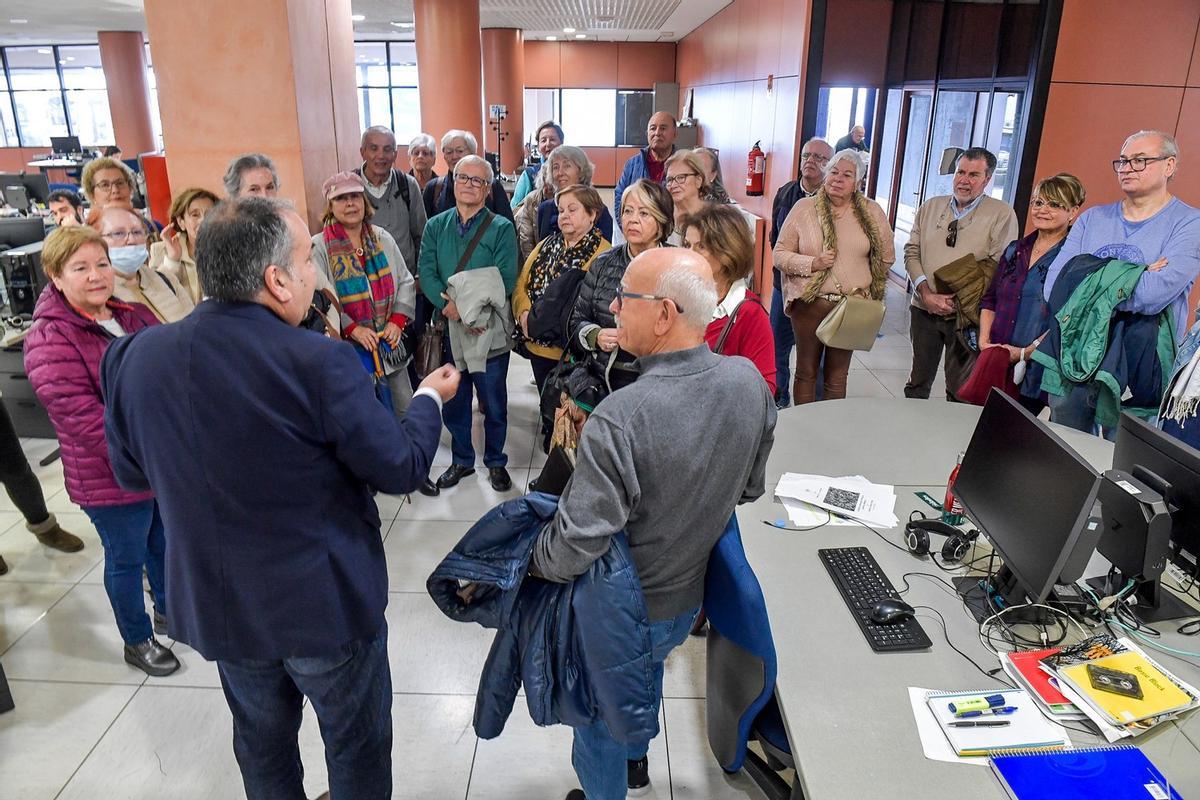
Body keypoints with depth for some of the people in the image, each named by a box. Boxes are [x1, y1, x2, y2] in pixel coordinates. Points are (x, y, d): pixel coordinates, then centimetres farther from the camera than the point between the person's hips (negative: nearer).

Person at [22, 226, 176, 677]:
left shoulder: (133, 315, 5)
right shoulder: (50, 339, -17)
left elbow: (172, 372, 11)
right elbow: (80, 415, -24)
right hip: (112, 479, -6)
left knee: (164, 543, 23)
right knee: (127, 558, 12)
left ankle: (167, 610, 47)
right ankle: (136, 640, 33)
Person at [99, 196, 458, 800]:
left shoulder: (135, 357, -11)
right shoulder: (319, 363, -28)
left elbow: (131, 471, 4)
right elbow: (401, 468, -17)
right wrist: (430, 399, 1)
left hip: (215, 604, 5)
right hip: (326, 603, -4)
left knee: (262, 742, 29)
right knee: (358, 746, 21)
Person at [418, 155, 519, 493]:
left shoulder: (501, 228, -4)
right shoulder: (436, 226, 7)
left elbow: (506, 280, -13)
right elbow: (426, 273, -3)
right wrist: (449, 307, -21)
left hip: (489, 329, -3)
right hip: (447, 328, 3)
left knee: (493, 403, 9)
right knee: (453, 401, 14)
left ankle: (496, 462, 28)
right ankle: (461, 460, 32)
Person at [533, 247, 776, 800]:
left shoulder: (620, 419, -37)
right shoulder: (750, 382, -16)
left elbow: (574, 547, -32)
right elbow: (750, 489, -1)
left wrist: (531, 560, -11)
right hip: (690, 598, 7)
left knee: (598, 713, 24)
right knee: (646, 677, 35)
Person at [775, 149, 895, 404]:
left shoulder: (871, 212, 3)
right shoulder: (804, 208, -1)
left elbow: (886, 256, 15)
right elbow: (780, 255, -2)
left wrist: (866, 285, 16)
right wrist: (813, 263, -15)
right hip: (809, 304, -1)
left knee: (838, 377, 10)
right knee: (806, 372, 11)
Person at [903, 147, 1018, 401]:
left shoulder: (1002, 214, -5)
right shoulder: (931, 206, 9)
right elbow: (912, 252, 5)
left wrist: (957, 300, -17)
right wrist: (926, 293, -9)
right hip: (924, 310, 4)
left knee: (960, 392, 5)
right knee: (917, 384, 16)